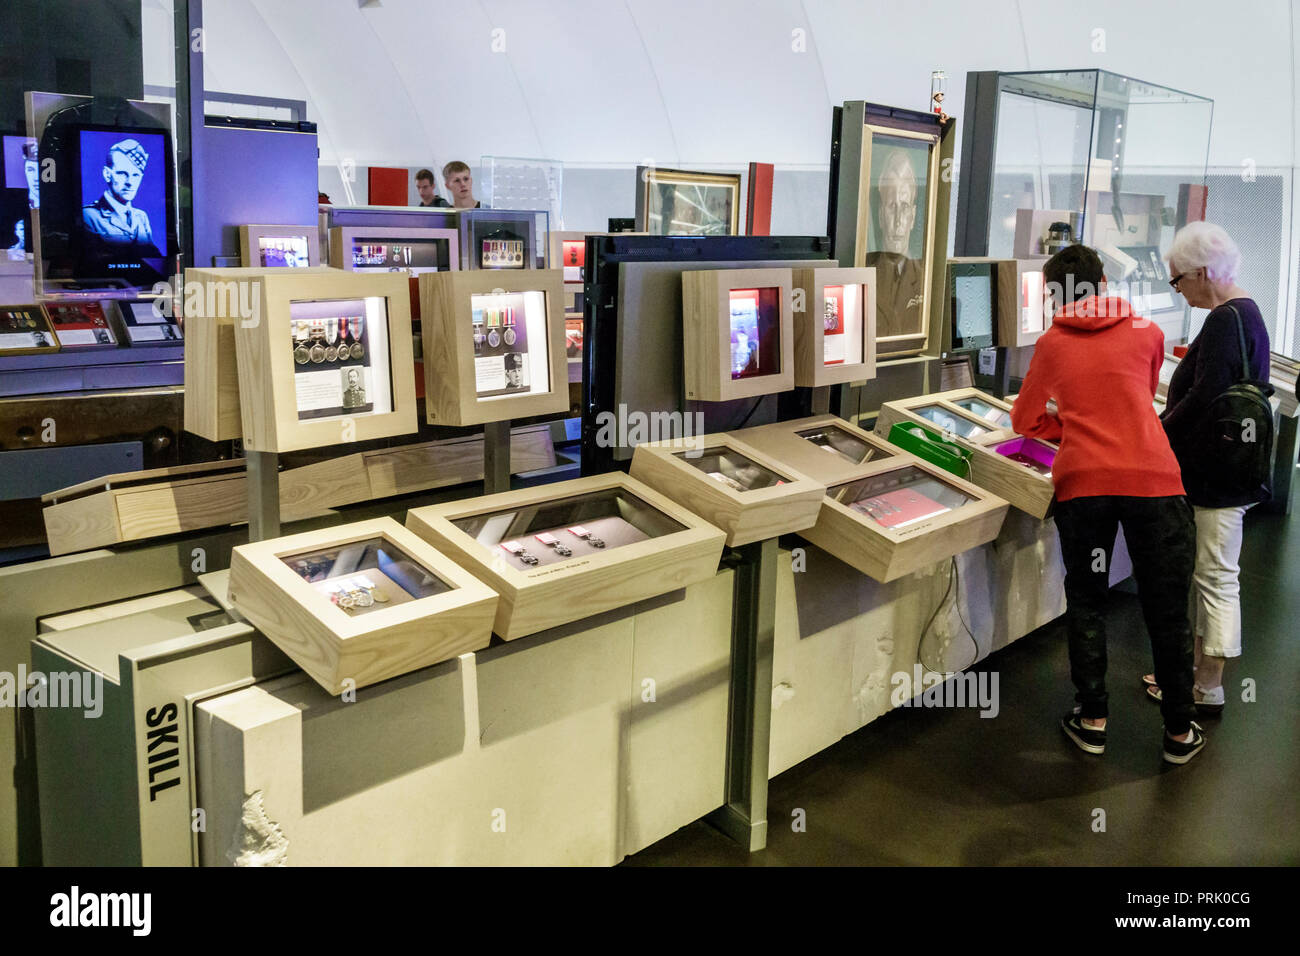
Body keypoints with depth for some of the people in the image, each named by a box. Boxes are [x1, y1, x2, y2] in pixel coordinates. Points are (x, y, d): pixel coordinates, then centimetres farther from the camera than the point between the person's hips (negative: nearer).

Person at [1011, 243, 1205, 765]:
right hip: (1153, 478, 0)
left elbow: (1024, 420, 19)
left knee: (1086, 601, 15)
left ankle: (1092, 720, 21)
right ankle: (1180, 732, 20)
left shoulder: (1051, 344, 11)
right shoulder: (1148, 332, 13)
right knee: (1166, 608, 10)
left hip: (1082, 482, 0)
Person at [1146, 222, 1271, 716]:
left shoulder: (1225, 321, -19)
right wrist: (1165, 425, 12)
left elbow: (1202, 400, -25)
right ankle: (1196, 667, 31)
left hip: (1219, 476, -10)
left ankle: (1207, 691, 10)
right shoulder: (1244, 313, 13)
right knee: (1209, 574, 18)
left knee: (1216, 579, -1)